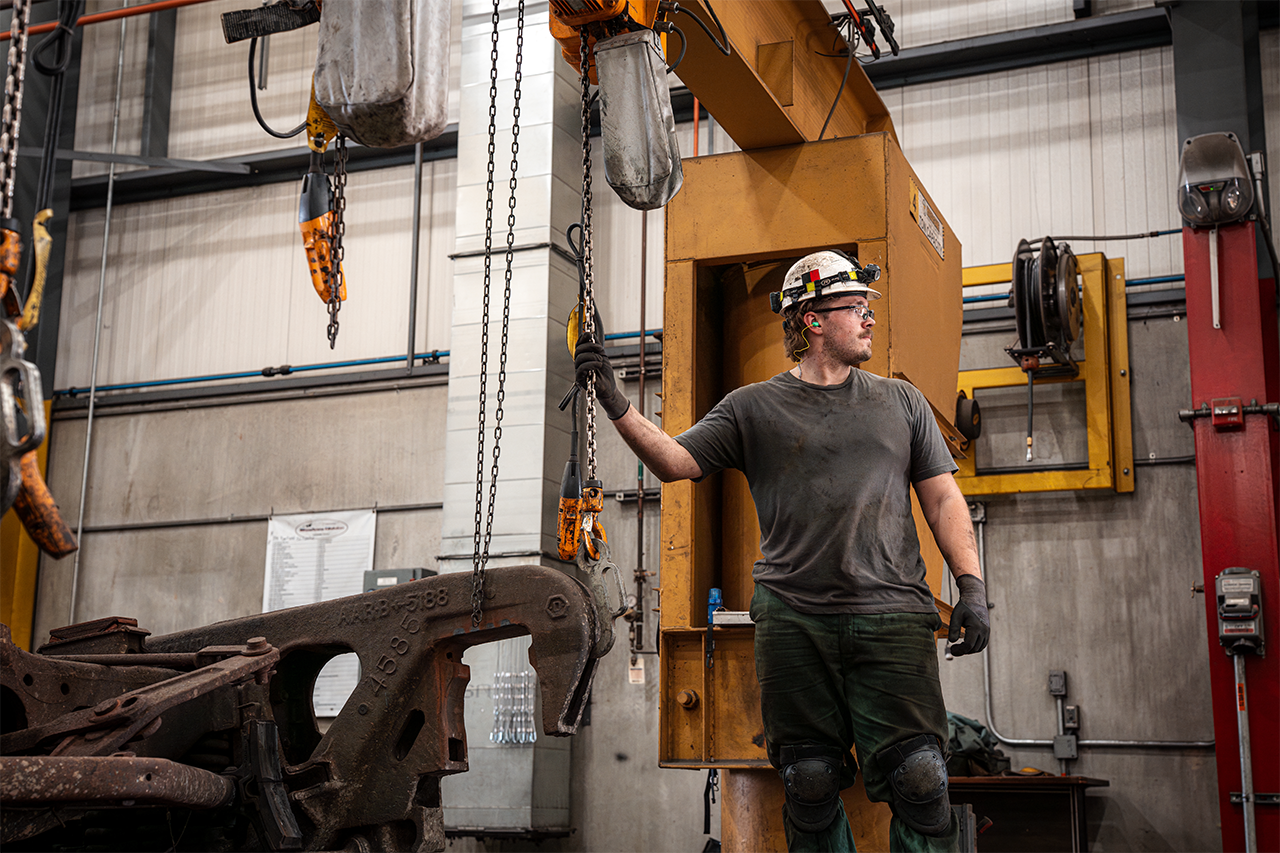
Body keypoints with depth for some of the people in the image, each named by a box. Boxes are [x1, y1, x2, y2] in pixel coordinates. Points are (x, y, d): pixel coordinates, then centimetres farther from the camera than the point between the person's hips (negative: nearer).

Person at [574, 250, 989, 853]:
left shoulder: (901, 402, 15)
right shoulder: (753, 409, 9)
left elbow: (942, 499, 13)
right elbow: (675, 461, 5)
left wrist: (971, 585, 2)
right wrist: (617, 407, -9)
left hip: (891, 617, 1)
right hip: (792, 620, 0)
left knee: (917, 779, -6)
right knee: (810, 783, 3)